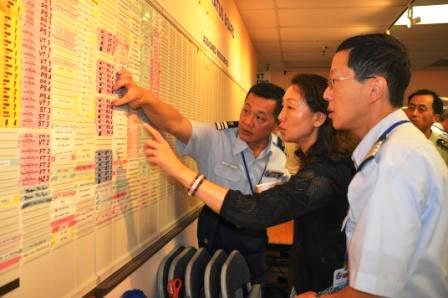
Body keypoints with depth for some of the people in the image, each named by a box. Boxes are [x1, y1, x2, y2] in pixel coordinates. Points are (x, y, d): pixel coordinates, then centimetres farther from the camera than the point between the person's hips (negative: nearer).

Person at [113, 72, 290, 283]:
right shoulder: (214, 138, -21)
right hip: (216, 231, -3)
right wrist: (145, 97, -55)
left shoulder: (280, 153, -8)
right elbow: (176, 124, -38)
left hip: (255, 234, 4)